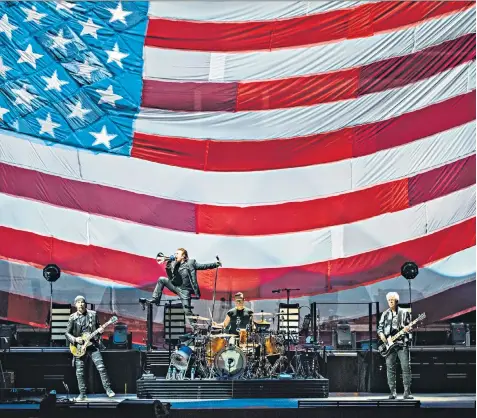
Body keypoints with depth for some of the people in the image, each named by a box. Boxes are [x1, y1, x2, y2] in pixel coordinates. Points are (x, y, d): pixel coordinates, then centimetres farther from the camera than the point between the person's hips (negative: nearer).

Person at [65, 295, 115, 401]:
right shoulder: (72, 318, 2)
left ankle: (108, 389, -1)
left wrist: (100, 330, -8)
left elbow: (98, 327, 14)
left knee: (101, 367, -10)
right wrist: (75, 339, -13)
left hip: (93, 345, 0)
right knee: (79, 372, 1)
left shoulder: (93, 314, 5)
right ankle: (82, 394, 10)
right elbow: (67, 333, 4)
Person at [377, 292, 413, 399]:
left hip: (402, 343, -2)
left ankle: (407, 392, -5)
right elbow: (380, 327, 16)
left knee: (406, 367, -9)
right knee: (390, 368, 0)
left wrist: (407, 329, -15)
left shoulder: (404, 313, 6)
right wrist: (381, 334, -4)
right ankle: (393, 392, 6)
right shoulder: (385, 314, 13)